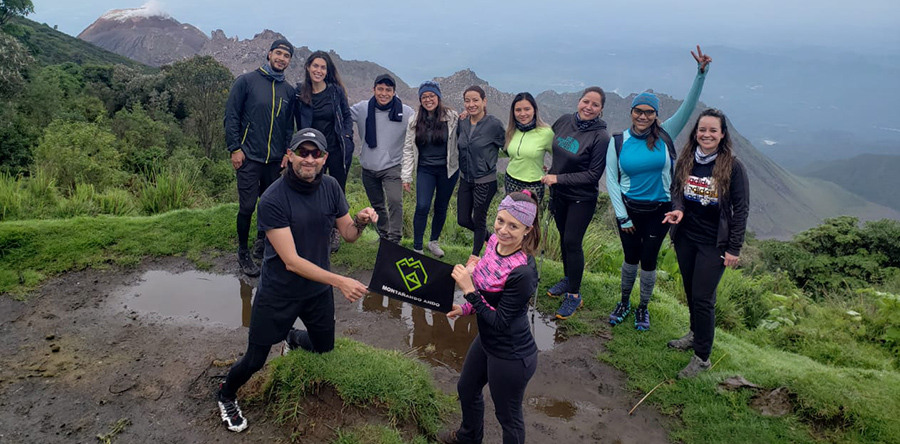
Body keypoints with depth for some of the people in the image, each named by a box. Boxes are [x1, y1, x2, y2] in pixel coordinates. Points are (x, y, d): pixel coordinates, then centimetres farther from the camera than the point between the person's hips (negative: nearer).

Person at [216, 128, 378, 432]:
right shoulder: (273, 200, -26)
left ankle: (292, 338, 56)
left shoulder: (330, 187, -10)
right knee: (255, 361, 8)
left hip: (318, 289, 5)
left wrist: (360, 221, -24)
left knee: (324, 347, 22)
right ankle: (226, 396, 42)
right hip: (278, 293, -5)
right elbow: (291, 261, -28)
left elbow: (348, 234, -1)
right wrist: (339, 281, -34)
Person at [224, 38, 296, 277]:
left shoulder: (288, 91, 10)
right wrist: (235, 148, -10)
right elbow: (231, 116, -4)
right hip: (249, 158, -4)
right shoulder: (246, 81, -3)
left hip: (275, 159, 5)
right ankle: (243, 253, 12)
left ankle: (261, 244, 33)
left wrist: (287, 152, 5)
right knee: (247, 207, -4)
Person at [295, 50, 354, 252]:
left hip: (337, 149, 0)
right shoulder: (300, 92, -2)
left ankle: (335, 233, 20)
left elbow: (347, 115, 8)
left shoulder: (336, 90, -3)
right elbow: (299, 122, 9)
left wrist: (347, 136, -2)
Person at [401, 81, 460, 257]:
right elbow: (408, 149, 2)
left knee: (441, 208, 11)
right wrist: (406, 176, 0)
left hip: (447, 170, 0)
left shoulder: (452, 117, -6)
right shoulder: (415, 121, 0)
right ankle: (417, 248, 0)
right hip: (425, 169, 0)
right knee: (422, 207, -12)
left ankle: (434, 242, 32)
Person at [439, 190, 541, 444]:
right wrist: (466, 309, 0)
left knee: (508, 414, 16)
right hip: (486, 341, 9)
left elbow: (500, 322, -26)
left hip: (511, 357, -9)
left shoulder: (523, 273, -34)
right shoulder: (495, 241, -10)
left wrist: (469, 290, -29)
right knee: (467, 389, 32)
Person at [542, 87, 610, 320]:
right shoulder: (564, 121, -5)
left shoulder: (601, 137, -20)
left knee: (572, 243, -2)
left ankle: (574, 294, 13)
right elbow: (551, 144, 15)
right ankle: (568, 278, 38)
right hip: (558, 194, 6)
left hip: (581, 199, -5)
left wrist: (558, 178, -21)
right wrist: (550, 172, 7)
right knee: (564, 238, 18)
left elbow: (593, 175, -20)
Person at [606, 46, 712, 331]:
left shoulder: (665, 136, -6)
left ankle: (643, 308, 31)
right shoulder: (618, 142, -6)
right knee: (630, 258, 13)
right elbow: (611, 180, -4)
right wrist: (622, 217, -7)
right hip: (628, 209, 0)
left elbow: (689, 107, -14)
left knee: (648, 261, 9)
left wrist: (701, 74, -26)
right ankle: (624, 302, 36)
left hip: (659, 211, 0)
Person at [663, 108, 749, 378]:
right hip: (685, 237, 5)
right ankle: (696, 334, 39)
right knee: (690, 290, 17)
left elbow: (741, 209, -7)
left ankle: (702, 357, 10)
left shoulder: (733, 166, -11)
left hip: (714, 244, -5)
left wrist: (734, 249, -9)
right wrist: (678, 209, -10)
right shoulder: (686, 160, 0)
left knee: (703, 298, -3)